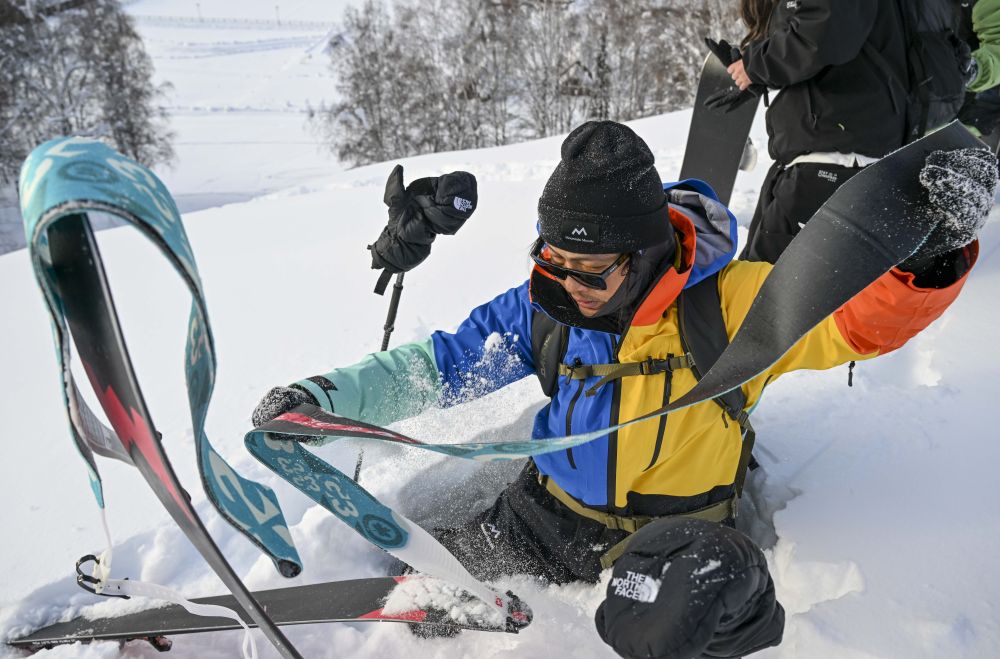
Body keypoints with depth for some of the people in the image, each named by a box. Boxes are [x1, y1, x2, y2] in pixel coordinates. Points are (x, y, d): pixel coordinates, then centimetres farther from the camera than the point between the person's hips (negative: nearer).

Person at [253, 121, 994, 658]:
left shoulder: (731, 300, -20)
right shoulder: (548, 304, -9)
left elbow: (863, 314, -25)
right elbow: (450, 360, -3)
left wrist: (934, 245, -47)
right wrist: (332, 393, -10)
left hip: (674, 525, -3)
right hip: (556, 512, 4)